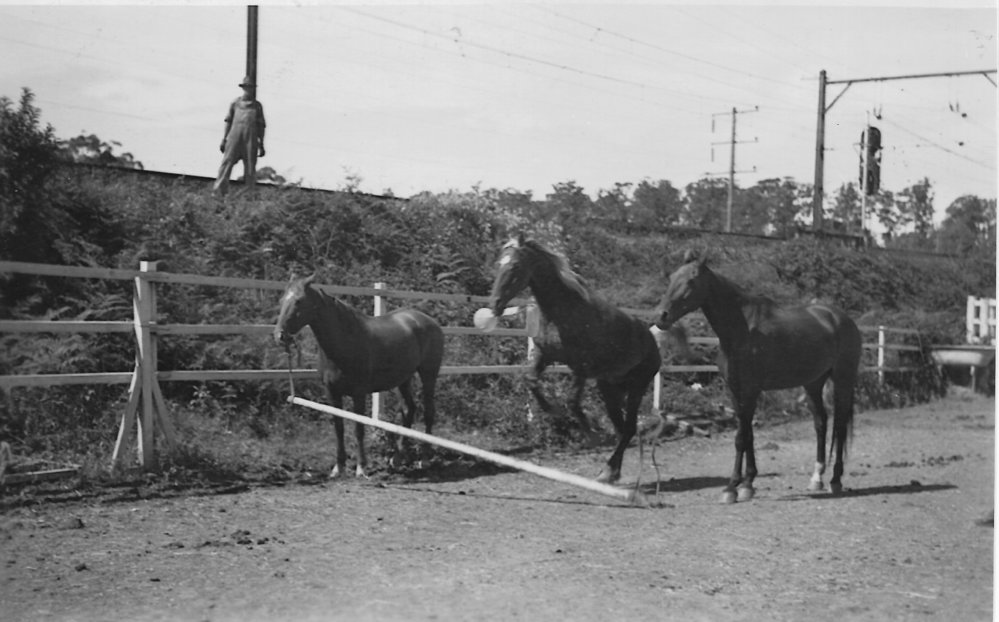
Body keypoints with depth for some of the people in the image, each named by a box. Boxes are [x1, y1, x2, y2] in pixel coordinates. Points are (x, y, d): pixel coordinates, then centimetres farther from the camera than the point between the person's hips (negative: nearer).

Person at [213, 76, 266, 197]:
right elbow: (228, 121, 14)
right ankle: (217, 192, -10)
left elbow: (261, 127, 14)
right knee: (227, 162, -8)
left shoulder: (257, 106, 12)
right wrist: (224, 139, 10)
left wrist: (261, 145, 11)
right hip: (235, 137, -1)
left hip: (251, 140, 1)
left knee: (250, 169, 1)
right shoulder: (235, 103, 9)